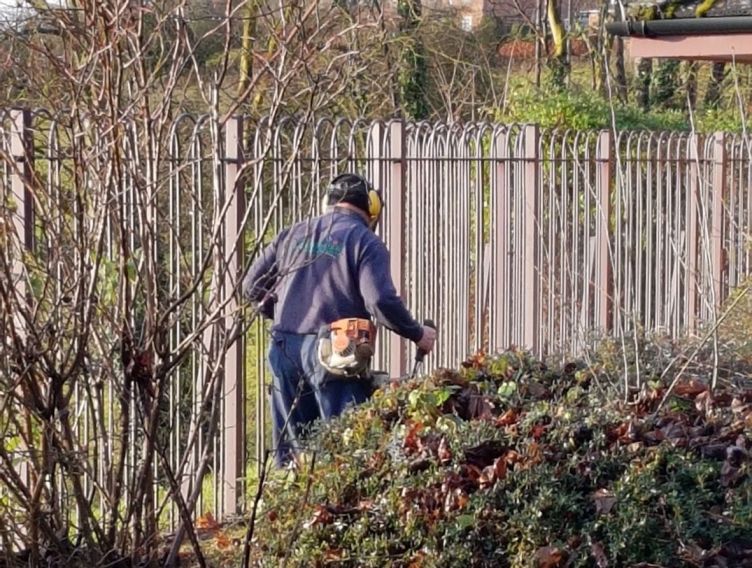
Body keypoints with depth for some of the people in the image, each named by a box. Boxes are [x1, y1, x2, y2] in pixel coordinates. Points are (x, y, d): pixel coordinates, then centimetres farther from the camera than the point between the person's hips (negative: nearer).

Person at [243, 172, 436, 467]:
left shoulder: (292, 235, 15)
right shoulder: (366, 243, -2)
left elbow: (252, 285, 16)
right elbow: (381, 301, -13)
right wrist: (418, 334, 0)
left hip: (285, 349, 6)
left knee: (291, 444, 13)